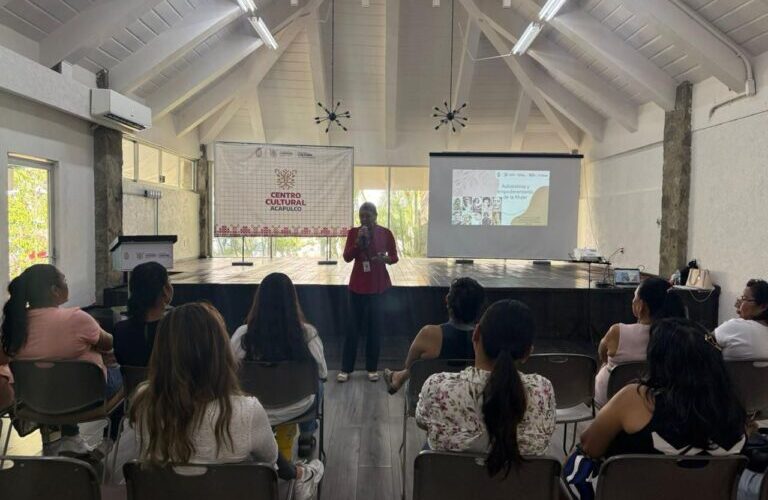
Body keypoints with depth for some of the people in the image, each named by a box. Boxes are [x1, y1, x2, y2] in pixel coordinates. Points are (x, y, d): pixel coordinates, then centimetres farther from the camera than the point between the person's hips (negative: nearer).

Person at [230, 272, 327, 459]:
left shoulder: (242, 335, -21)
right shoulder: (307, 333, -21)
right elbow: (323, 374, -7)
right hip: (297, 408, -1)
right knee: (317, 384, 31)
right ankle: (306, 437, 46)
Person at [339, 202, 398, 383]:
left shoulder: (385, 233, -3)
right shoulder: (353, 232, -2)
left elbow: (394, 257, 2)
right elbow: (347, 257, -10)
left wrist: (385, 259, -20)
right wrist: (358, 240, -23)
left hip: (378, 286, 0)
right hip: (357, 285, 0)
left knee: (374, 327, 5)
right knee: (353, 326, 2)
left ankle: (372, 368, 16)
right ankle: (346, 368, 11)